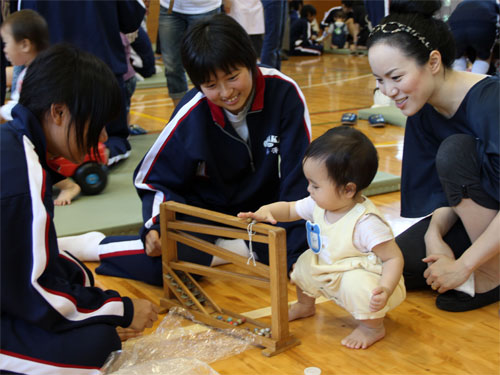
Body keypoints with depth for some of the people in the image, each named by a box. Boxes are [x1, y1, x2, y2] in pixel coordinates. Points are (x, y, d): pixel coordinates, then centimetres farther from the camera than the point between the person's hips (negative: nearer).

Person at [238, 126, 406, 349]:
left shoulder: (366, 223, -33)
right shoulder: (318, 205, -9)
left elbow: (394, 258, -29)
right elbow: (289, 209, 6)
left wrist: (385, 290, -44)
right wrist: (265, 211, -15)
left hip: (366, 278, -8)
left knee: (357, 284, -35)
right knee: (305, 262, 5)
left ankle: (373, 327, -6)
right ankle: (305, 306, 32)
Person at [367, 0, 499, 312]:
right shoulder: (423, 109, -4)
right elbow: (448, 191, 2)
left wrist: (462, 265, -27)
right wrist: (435, 233, -18)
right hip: (474, 217, 7)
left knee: (455, 150, -28)